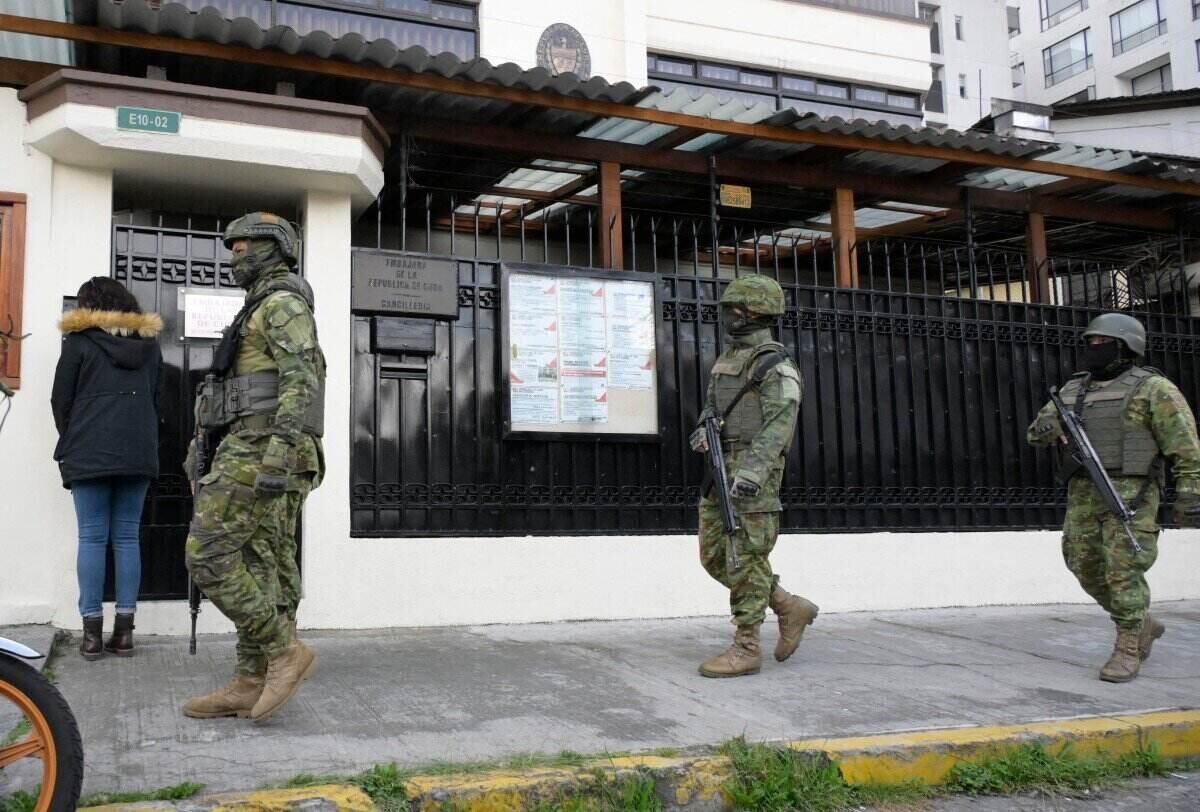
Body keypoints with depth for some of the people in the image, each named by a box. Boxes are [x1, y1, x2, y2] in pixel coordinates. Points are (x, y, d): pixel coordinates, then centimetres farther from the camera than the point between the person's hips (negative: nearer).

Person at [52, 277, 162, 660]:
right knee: (127, 537, 5)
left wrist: (70, 443, 17)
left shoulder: (79, 340, 1)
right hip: (139, 452, 3)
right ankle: (124, 630, 3)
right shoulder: (149, 342, 13)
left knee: (92, 538, 0)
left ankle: (92, 632, 0)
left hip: (89, 452, -3)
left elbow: (61, 400, 4)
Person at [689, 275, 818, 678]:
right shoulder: (728, 358, 19)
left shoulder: (777, 365, -8)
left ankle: (746, 649, 1)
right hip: (721, 469, 9)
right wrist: (704, 429, -3)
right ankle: (790, 608, 20)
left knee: (744, 558, -7)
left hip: (753, 473, -9)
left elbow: (780, 423, -19)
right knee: (715, 556, 9)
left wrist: (752, 471, -31)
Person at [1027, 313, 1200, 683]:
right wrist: (1046, 426, -9)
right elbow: (1037, 433, 15)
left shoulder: (1152, 388, -4)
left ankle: (1127, 651, 2)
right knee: (1088, 569, 7)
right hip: (1083, 494, 7)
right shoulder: (1073, 390, 14)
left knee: (1123, 572, -9)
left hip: (1131, 494, -6)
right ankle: (1143, 624, 27)